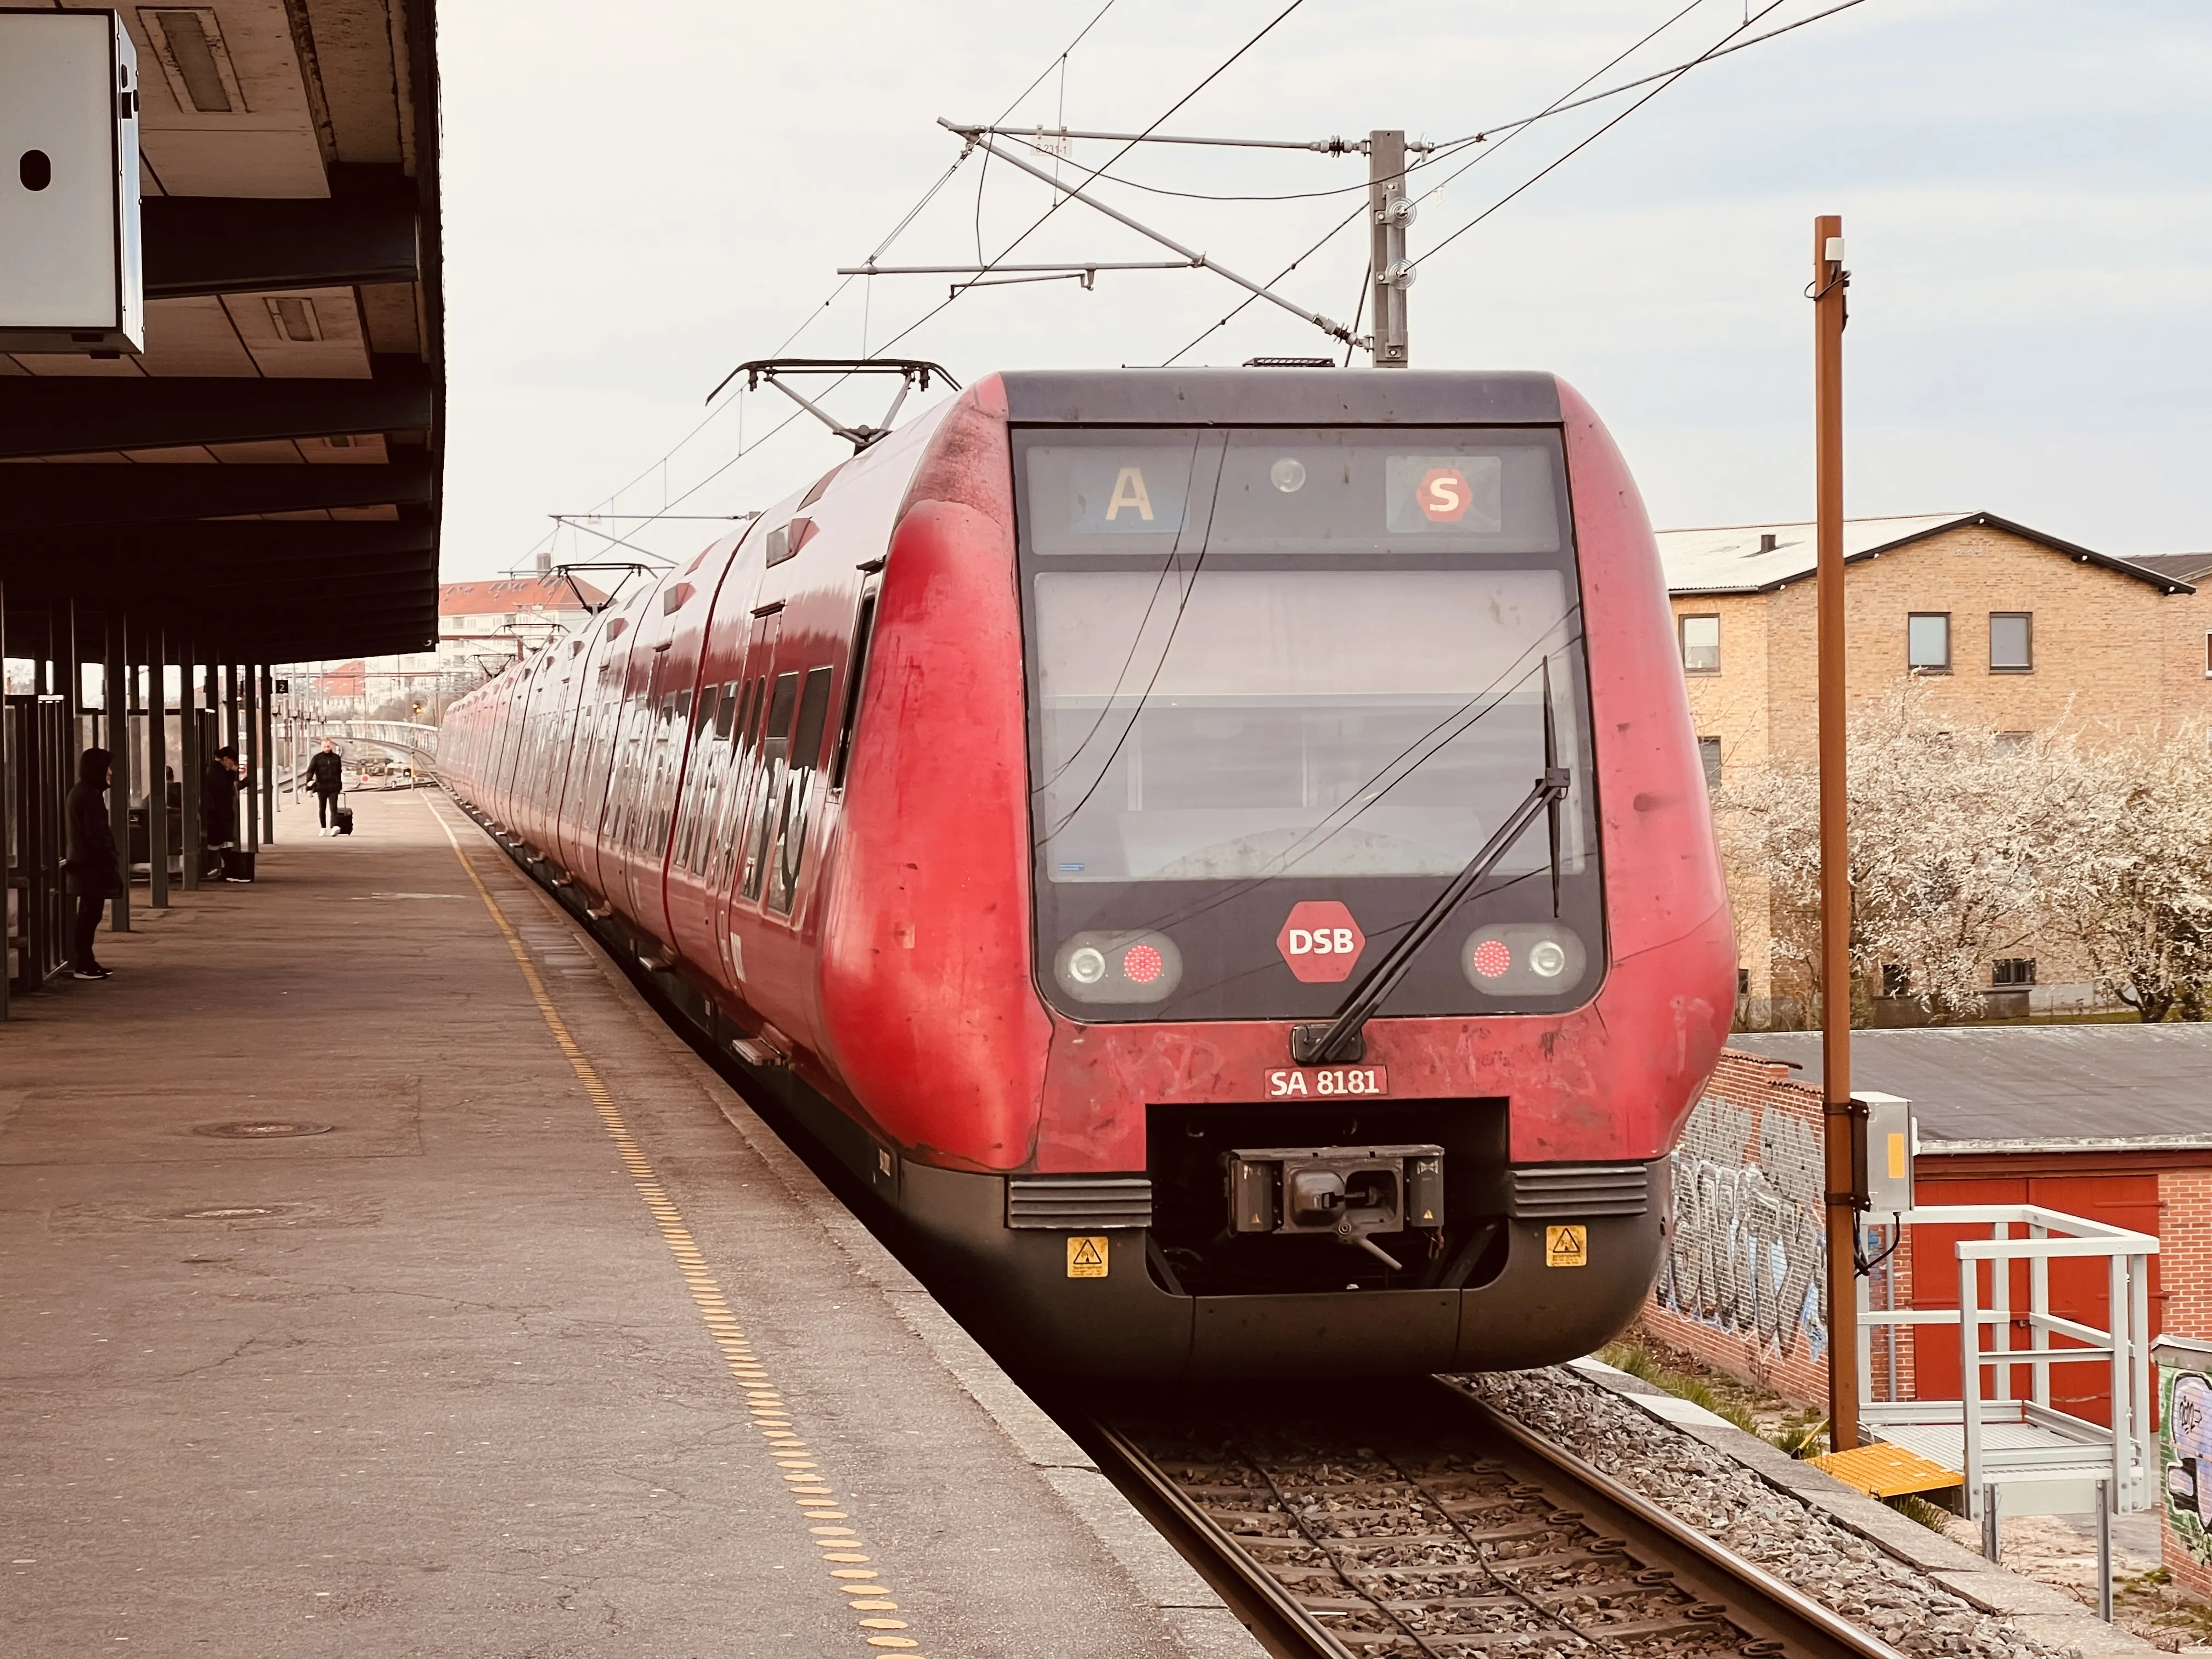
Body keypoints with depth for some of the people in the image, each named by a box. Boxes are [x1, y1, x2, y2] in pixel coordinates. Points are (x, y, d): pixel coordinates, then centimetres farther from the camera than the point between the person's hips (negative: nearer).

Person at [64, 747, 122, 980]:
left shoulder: (79, 793, 15)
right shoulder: (91, 796, -16)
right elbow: (97, 834, -20)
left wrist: (109, 860, 19)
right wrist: (111, 861, -14)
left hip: (83, 863, 10)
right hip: (93, 864, -10)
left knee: (88, 914, 13)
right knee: (91, 914, -6)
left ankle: (85, 963, 17)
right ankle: (83, 965, -5)